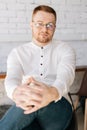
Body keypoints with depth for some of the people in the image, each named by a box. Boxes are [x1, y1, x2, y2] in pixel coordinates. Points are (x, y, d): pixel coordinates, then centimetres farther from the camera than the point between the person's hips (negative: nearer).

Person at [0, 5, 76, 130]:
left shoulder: (65, 49, 8)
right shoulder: (17, 53, 12)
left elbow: (66, 74, -13)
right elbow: (12, 78, -7)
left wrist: (53, 93, -40)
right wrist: (16, 92, -36)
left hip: (58, 105, -1)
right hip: (26, 106, 2)